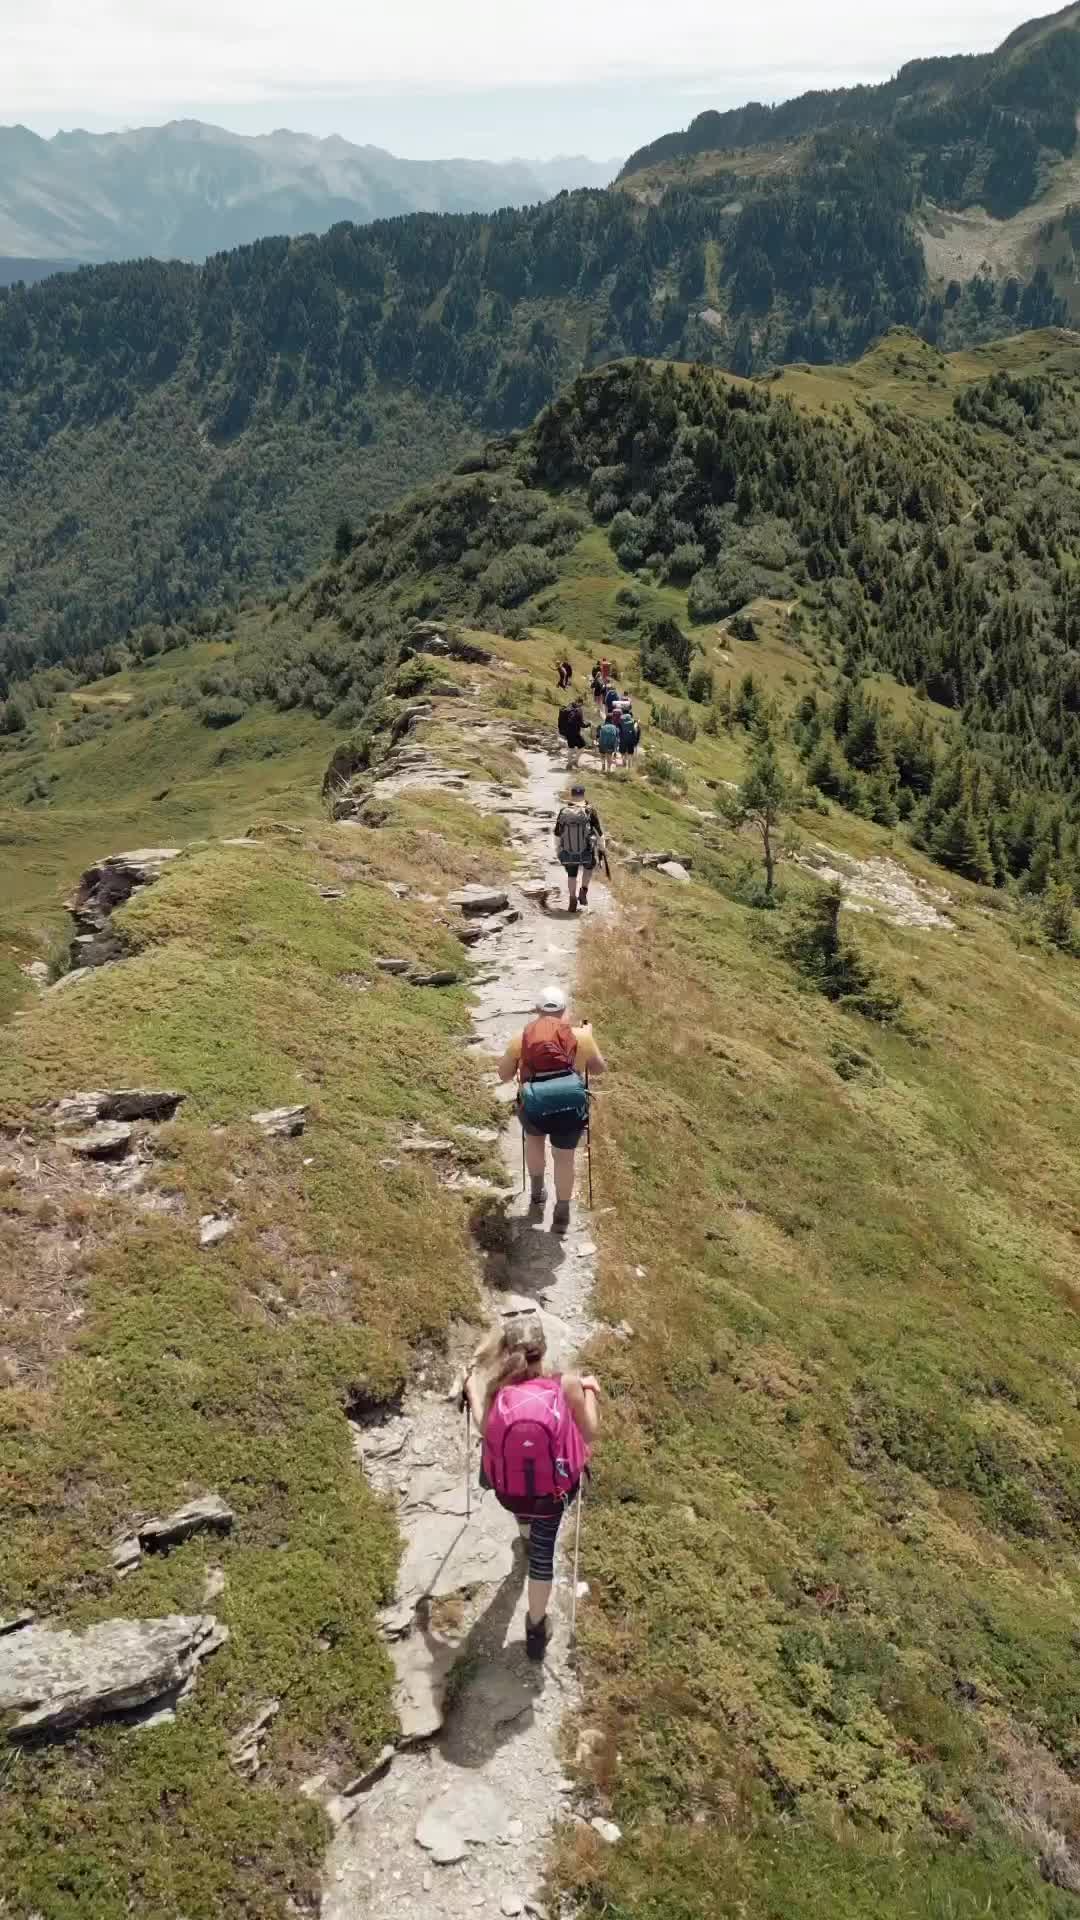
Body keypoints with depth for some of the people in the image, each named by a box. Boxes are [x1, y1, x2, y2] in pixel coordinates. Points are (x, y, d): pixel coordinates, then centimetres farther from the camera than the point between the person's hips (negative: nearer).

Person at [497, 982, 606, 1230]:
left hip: (534, 1108, 1)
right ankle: (562, 1213, 29)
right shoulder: (579, 1036, 2)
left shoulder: (521, 1038, 4)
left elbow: (504, 1074, 15)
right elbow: (600, 1068, 18)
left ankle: (537, 1190, 44)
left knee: (534, 1137, 34)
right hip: (570, 1109, -1)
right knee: (564, 1159, 19)